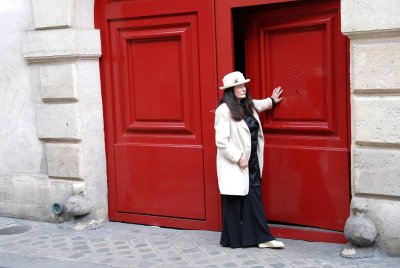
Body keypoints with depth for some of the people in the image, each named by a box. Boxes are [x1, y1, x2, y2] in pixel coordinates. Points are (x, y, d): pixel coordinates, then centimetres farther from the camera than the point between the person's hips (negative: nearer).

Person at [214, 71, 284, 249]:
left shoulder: (248, 105, 10)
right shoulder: (223, 110, -14)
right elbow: (221, 142, -18)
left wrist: (271, 101, 44)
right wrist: (238, 158, -18)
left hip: (251, 163, 7)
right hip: (233, 165, -7)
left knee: (254, 198, 5)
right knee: (234, 201, 3)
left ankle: (262, 238, 8)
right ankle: (232, 239, 15)